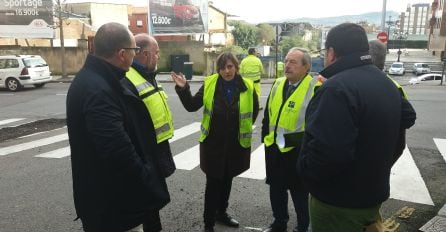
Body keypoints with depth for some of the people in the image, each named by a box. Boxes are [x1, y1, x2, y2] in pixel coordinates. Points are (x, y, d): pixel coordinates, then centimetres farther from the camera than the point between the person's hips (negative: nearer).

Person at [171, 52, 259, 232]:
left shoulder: (247, 87, -6)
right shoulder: (209, 84, -8)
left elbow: (254, 110, 11)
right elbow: (192, 106, -6)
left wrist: (244, 128, 8)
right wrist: (183, 89, -20)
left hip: (236, 143, 2)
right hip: (213, 142, -2)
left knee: (227, 179, 19)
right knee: (213, 182, 3)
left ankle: (221, 213, 39)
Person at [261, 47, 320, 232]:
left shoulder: (315, 87, -15)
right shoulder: (278, 84, 7)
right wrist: (266, 136, 11)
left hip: (298, 151, -6)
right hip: (274, 147, 7)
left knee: (300, 193, 11)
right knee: (276, 188, 20)